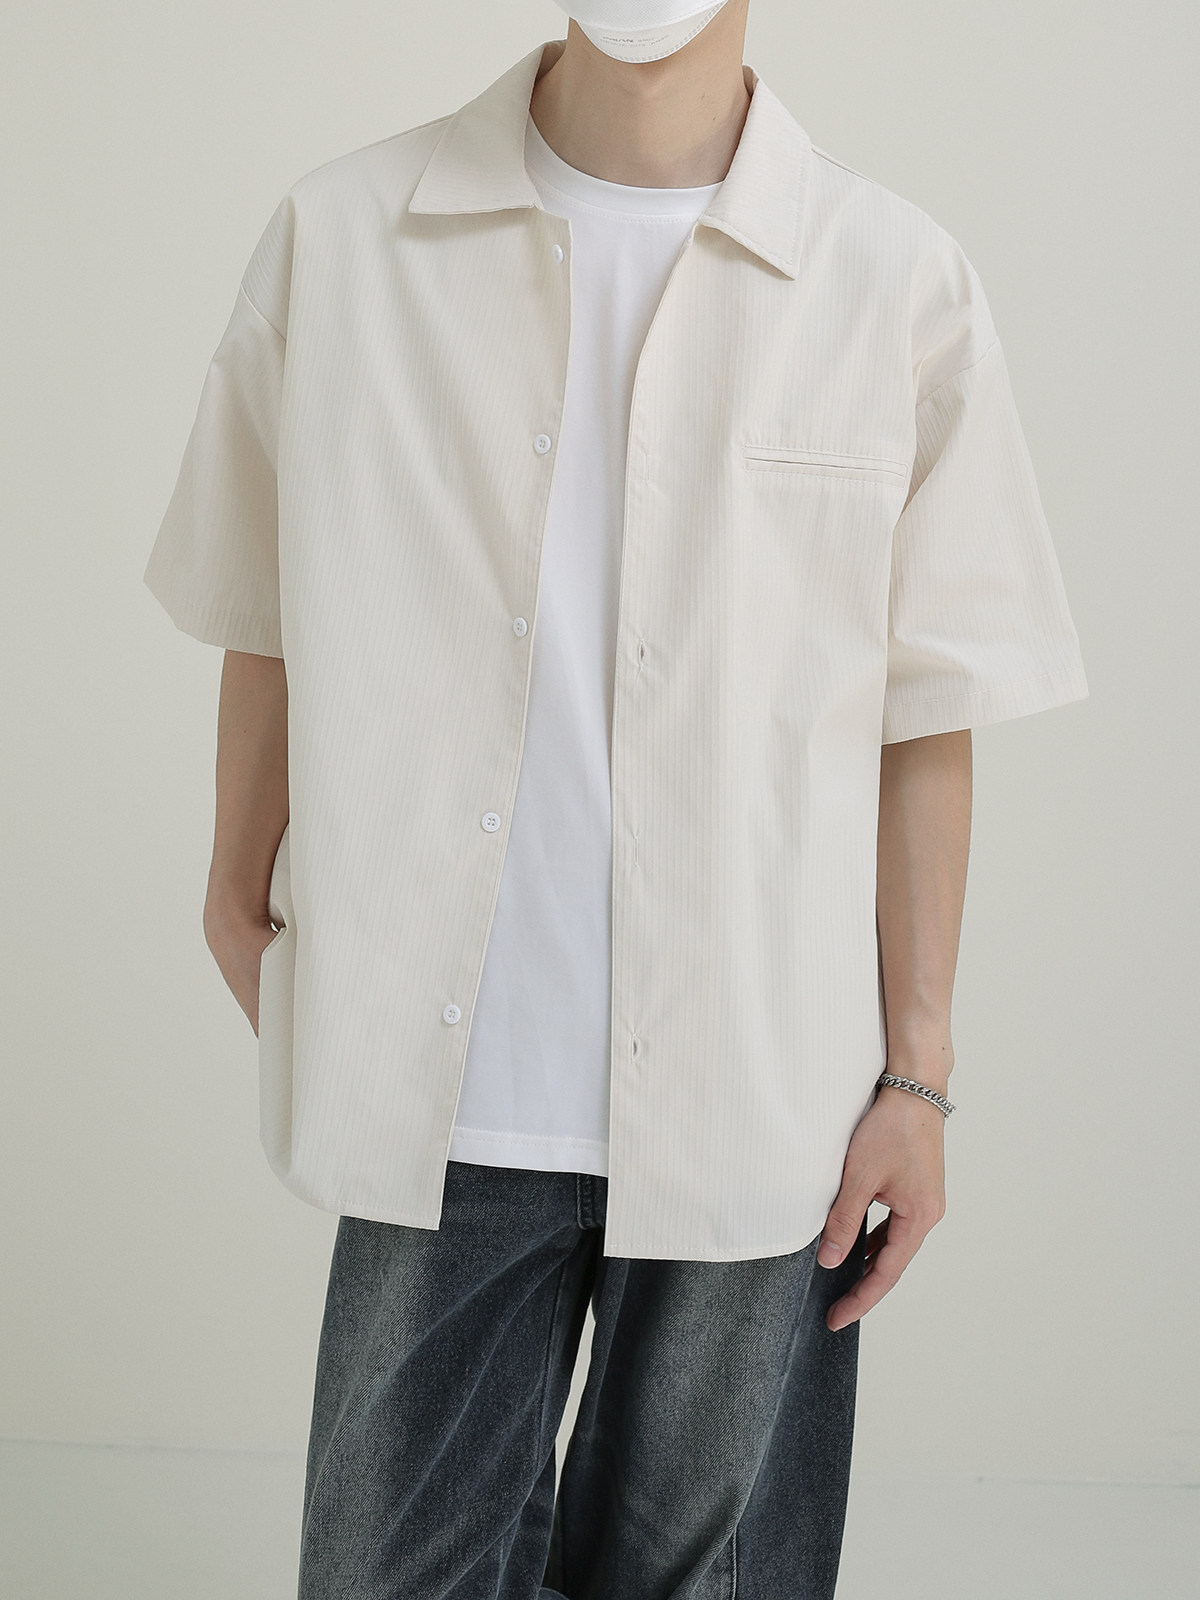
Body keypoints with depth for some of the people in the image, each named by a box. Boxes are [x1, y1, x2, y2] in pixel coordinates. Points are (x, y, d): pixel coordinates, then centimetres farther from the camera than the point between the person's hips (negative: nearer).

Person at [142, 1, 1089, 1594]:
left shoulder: (901, 284, -2)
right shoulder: (338, 238, 1)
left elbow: (924, 721, 1)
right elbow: (270, 627, 10)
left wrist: (917, 1073, 2)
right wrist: (246, 895, 15)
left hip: (757, 1107, 0)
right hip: (443, 1095, 1)